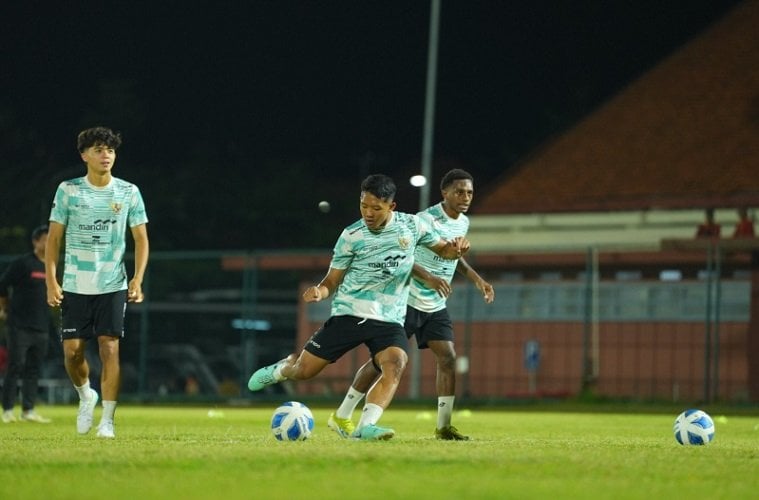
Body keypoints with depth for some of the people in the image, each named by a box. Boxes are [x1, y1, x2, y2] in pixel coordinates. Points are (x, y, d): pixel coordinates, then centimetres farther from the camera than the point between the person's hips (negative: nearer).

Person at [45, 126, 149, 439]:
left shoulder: (128, 192, 2)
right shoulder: (68, 190, 1)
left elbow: (141, 239, 6)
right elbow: (54, 238, 4)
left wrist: (137, 281, -6)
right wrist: (51, 281, -5)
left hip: (113, 285, 0)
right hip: (75, 286, 0)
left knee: (109, 348, -8)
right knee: (72, 349, -2)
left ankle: (107, 421, -3)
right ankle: (86, 396, 28)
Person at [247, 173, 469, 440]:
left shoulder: (412, 225, 1)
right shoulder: (351, 235, -3)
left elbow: (443, 250, 16)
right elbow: (333, 280, 3)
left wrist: (456, 248, -8)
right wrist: (319, 291, -20)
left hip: (389, 320, 1)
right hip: (349, 314, -1)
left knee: (394, 368, -29)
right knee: (304, 370, 0)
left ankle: (365, 427, -37)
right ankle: (281, 369, 36)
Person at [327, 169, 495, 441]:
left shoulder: (463, 223, 7)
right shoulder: (426, 220, -19)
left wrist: (476, 278, 16)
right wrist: (427, 278, -30)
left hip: (436, 306, 7)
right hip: (408, 302, -7)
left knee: (448, 357, -5)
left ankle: (443, 425, 1)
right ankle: (341, 416, 7)